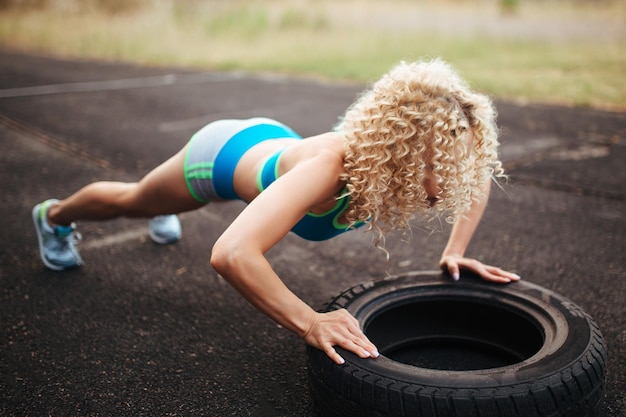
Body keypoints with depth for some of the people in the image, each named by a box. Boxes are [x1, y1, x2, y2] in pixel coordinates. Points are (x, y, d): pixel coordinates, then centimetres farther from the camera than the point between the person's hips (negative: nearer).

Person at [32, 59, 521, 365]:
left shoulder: (415, 155, -32)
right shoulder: (330, 167, -51)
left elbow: (479, 175, -8)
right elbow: (231, 254, -62)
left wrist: (455, 251, -17)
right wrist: (310, 323, -57)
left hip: (272, 138, 5)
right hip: (223, 151, -5)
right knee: (128, 201, 27)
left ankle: (160, 213, 78)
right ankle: (55, 214, 61)